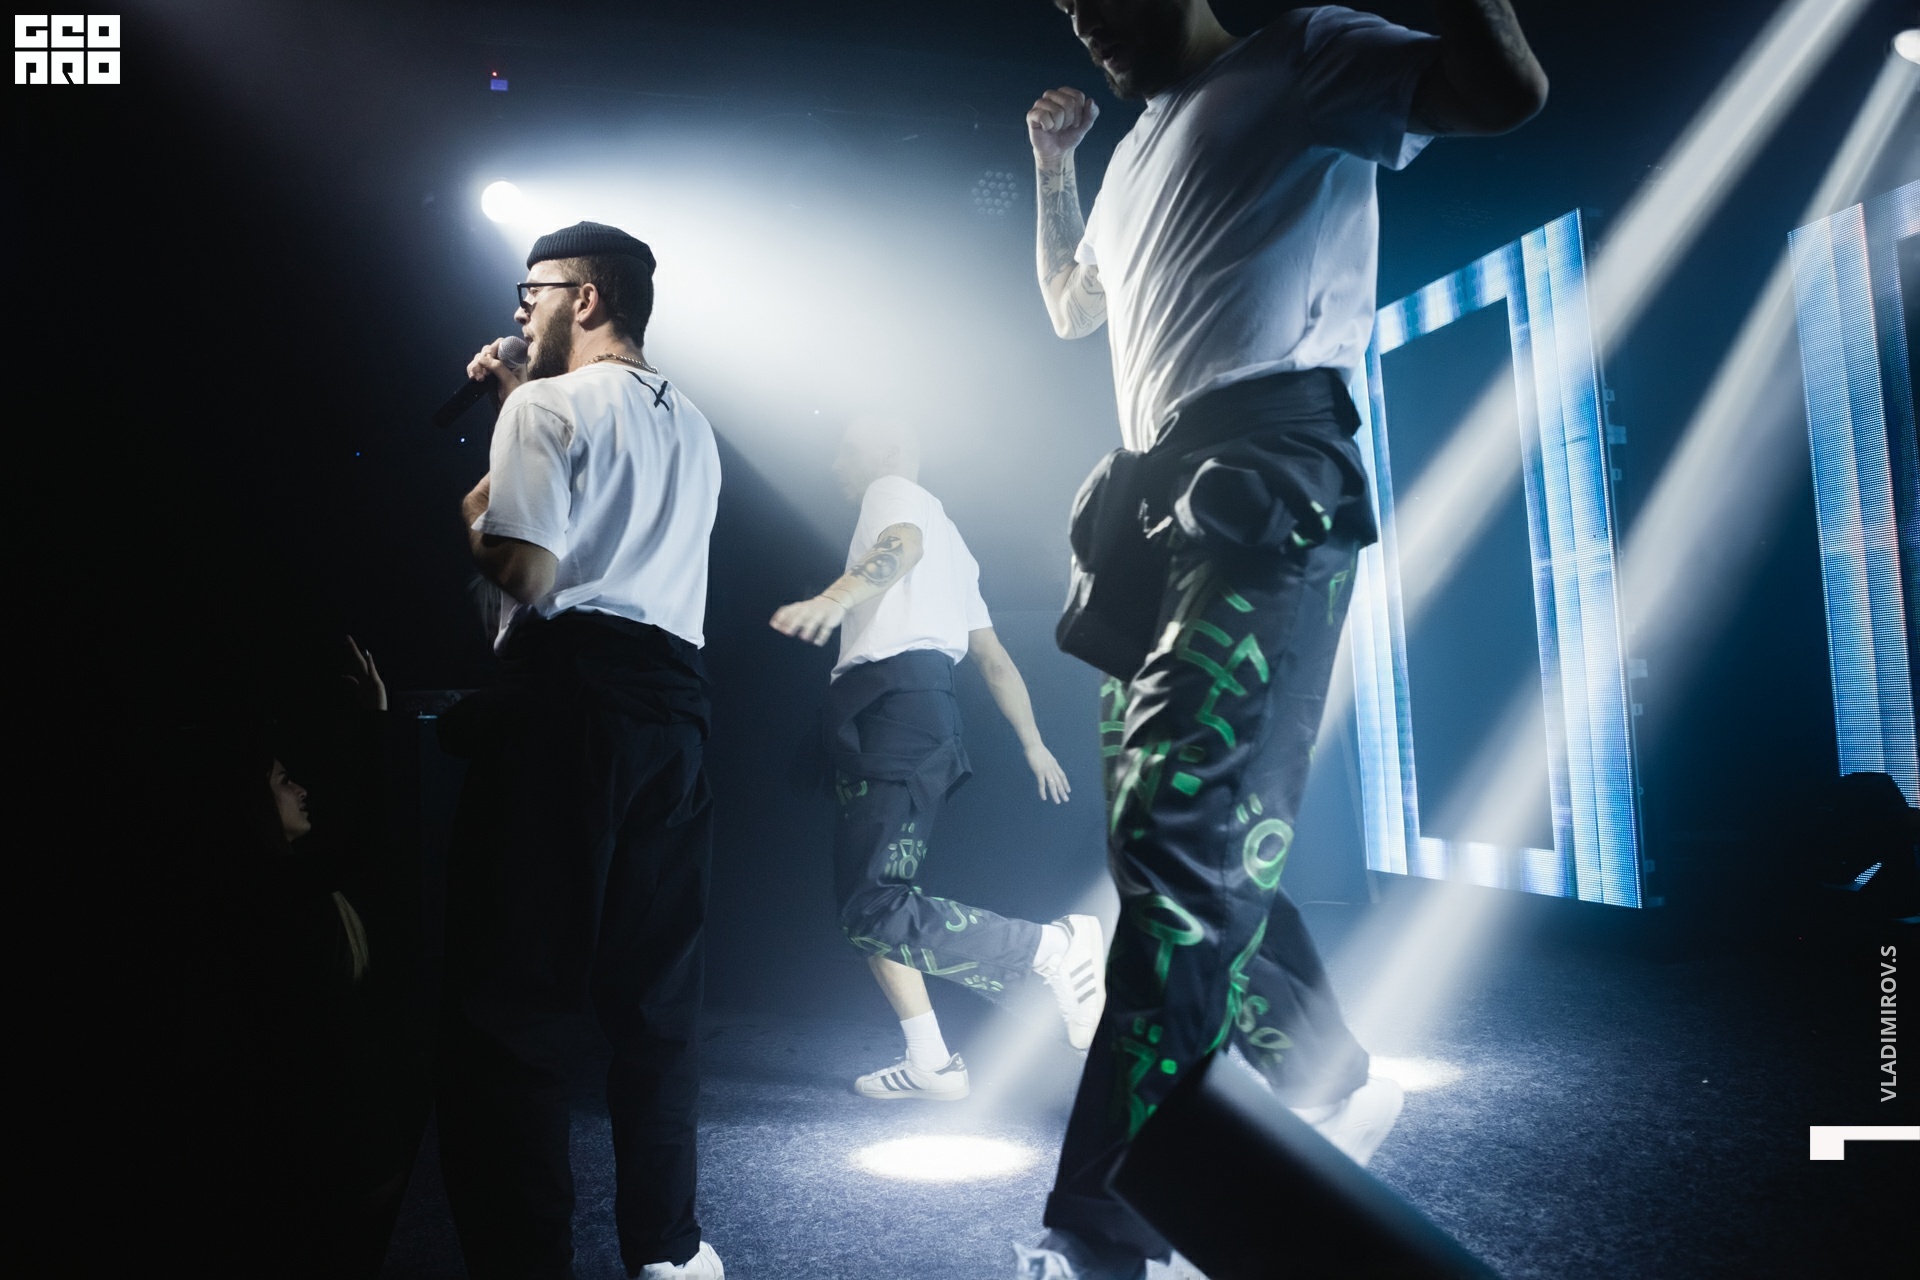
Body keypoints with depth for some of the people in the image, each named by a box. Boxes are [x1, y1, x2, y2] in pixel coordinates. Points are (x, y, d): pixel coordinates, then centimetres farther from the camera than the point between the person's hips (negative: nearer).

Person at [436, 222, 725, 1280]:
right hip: (673, 693, 7)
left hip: (566, 687, -7)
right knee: (656, 991, 12)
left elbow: (525, 570, -12)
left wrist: (475, 502, 8)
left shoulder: (548, 405, -1)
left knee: (509, 993, 0)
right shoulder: (691, 429, 22)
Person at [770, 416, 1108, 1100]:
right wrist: (1033, 744, 36)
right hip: (922, 708, 10)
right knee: (867, 902, 10)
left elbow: (903, 543, -21)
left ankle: (1058, 947, -16)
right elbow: (993, 657, 32)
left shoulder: (893, 490, 6)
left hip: (894, 702, -10)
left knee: (872, 909, -18)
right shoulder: (947, 541, 33)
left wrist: (836, 595, -41)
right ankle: (930, 1064, 11)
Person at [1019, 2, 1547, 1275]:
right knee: (1165, 836, 7)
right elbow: (1072, 307, 40)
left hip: (1269, 485, -9)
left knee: (1182, 830, -20)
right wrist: (1053, 166, 30)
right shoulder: (1138, 153, 30)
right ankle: (1334, 1086, 24)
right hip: (1160, 499, 9)